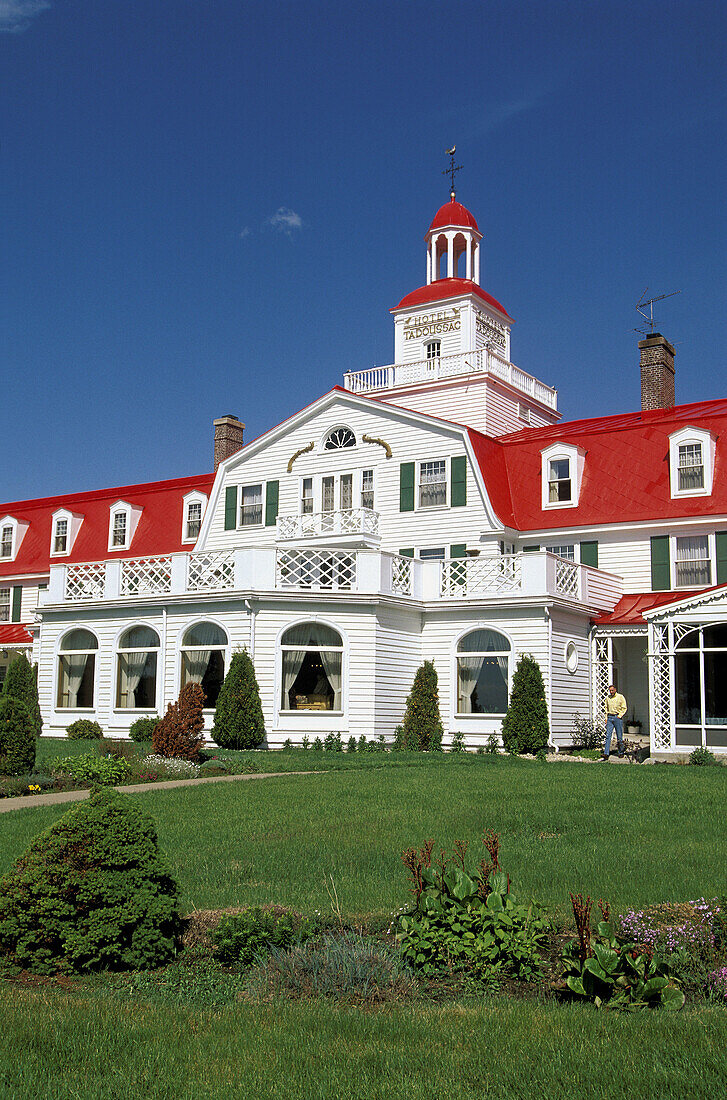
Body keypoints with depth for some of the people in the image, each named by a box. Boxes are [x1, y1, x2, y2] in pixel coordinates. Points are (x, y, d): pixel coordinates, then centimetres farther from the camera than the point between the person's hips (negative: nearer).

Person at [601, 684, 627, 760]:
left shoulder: (620, 697, -1)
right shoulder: (607, 698, 12)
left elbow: (624, 708, 0)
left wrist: (619, 716, -9)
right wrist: (606, 718, 13)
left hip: (617, 717, -3)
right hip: (610, 718, 3)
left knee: (619, 737, 3)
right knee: (608, 736, -7)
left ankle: (621, 753, 18)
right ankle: (606, 754, -12)